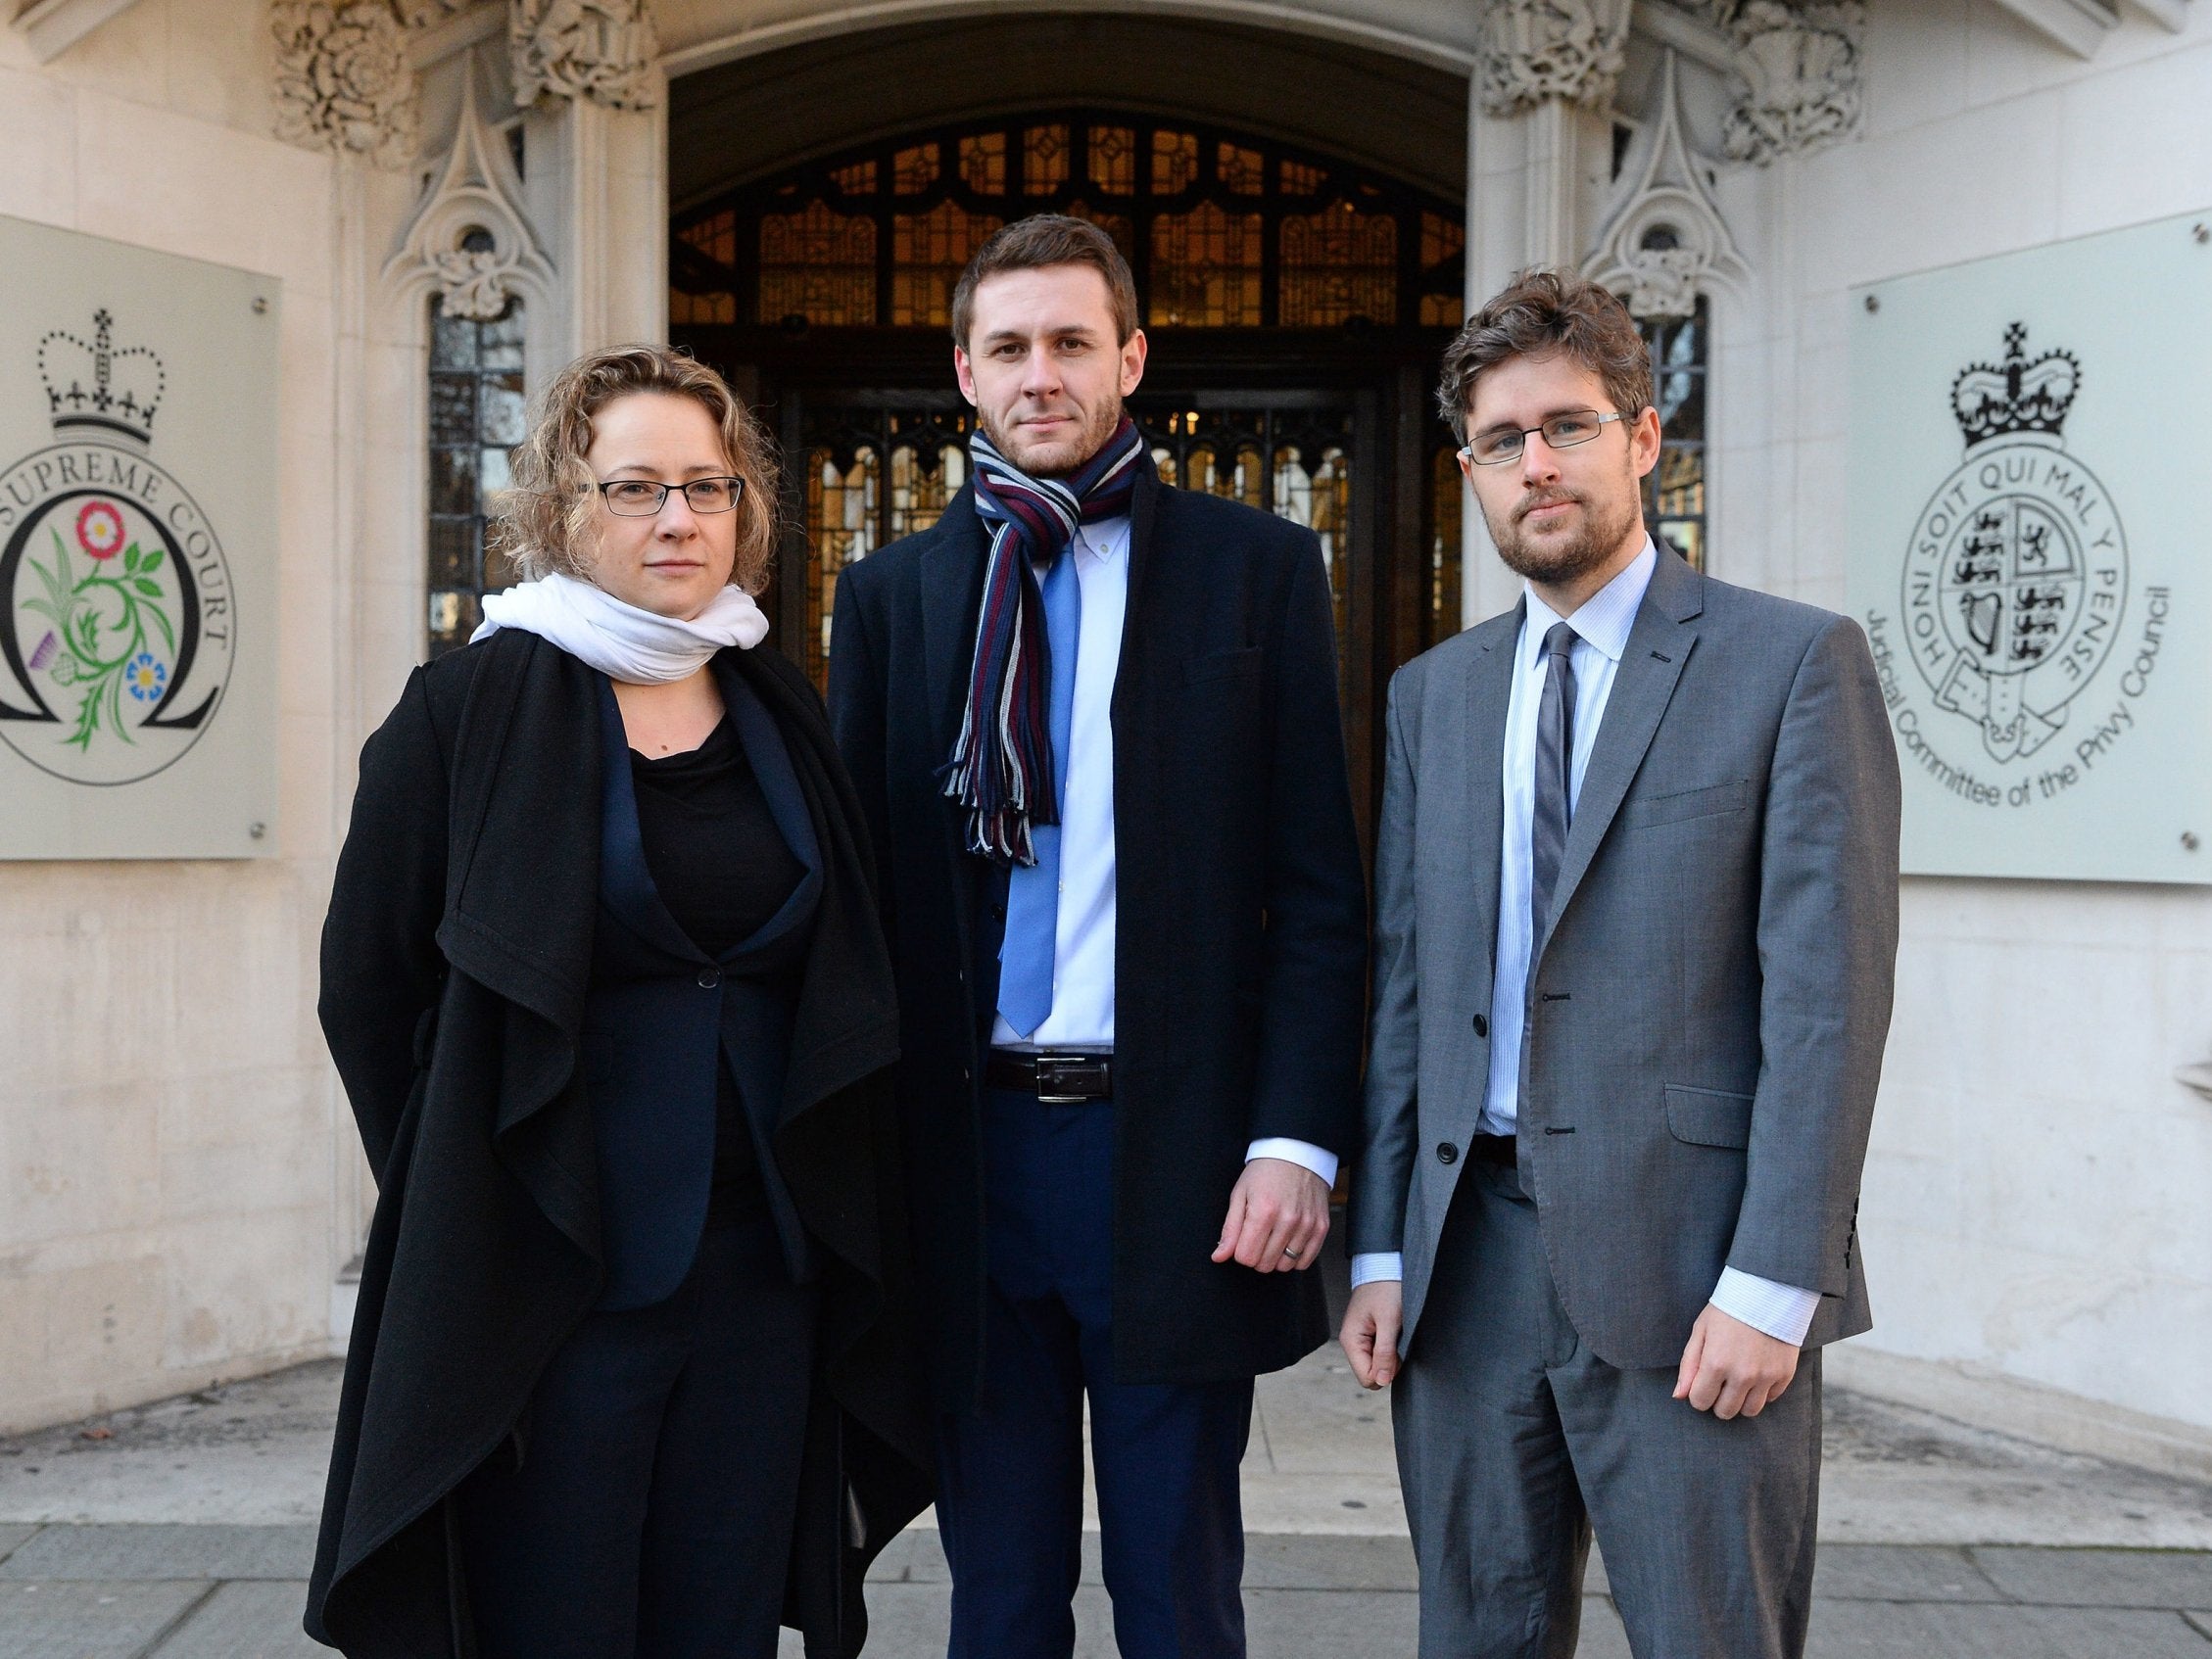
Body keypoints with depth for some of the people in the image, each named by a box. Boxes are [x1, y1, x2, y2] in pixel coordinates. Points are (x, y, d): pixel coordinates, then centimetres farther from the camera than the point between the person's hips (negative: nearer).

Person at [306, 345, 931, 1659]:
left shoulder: (784, 715, 9)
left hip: (766, 1274, 4)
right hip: (545, 1280, -4)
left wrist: (837, 1228, 8)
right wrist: (463, 1194, 1)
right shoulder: (473, 707, -4)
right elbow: (368, 979, -2)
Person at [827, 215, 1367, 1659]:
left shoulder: (1257, 569, 2)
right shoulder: (892, 592, 9)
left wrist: (1297, 1138, -10)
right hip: (967, 1149, 3)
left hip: (1174, 1154, -2)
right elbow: (861, 881, 9)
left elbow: (1320, 890, -1)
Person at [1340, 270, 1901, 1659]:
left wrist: (1770, 1285, -14)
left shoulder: (1796, 663, -2)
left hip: (1686, 1266, -4)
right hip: (1471, 1262, 5)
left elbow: (1829, 989, -8)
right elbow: (1404, 983, 12)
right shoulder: (1433, 694, 13)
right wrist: (1382, 1249, 8)